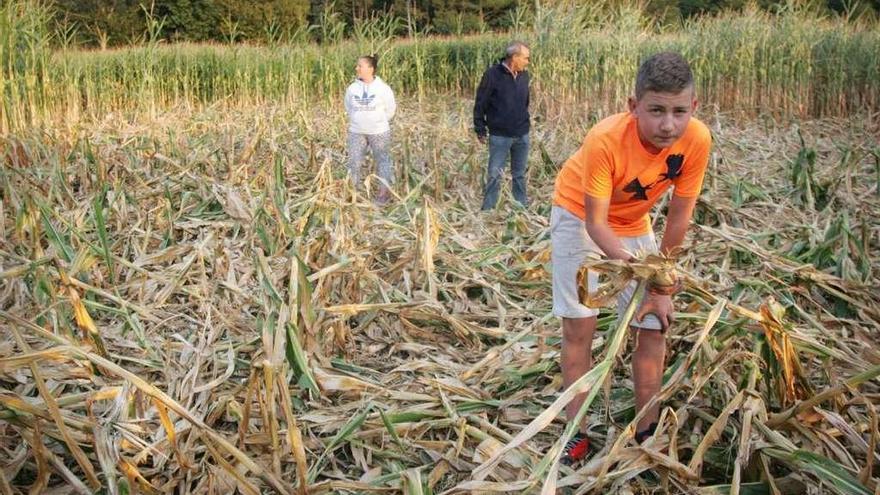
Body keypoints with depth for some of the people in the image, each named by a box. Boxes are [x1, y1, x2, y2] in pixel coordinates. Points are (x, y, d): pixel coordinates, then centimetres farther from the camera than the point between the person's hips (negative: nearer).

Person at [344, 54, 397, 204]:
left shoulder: (382, 88, -9)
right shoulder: (352, 88, -2)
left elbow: (390, 109, 3)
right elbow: (348, 108, 14)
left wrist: (379, 122, 10)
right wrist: (358, 121, 13)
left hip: (379, 132, -2)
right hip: (356, 132, 2)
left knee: (382, 160, 5)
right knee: (354, 161, 3)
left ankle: (384, 191, 16)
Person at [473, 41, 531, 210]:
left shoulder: (524, 75, 3)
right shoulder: (492, 74, -13)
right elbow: (480, 103, -9)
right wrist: (480, 130, -7)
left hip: (522, 135, 5)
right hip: (499, 136, -5)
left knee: (520, 174, 13)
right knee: (495, 174, 0)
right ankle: (487, 211, 9)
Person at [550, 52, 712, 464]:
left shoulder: (697, 140, -26)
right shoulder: (605, 140, -37)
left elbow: (678, 217, -15)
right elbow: (596, 222, -32)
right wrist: (629, 263, -48)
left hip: (633, 224, 4)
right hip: (580, 217, -4)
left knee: (654, 326, 2)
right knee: (578, 326, -5)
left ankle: (646, 431, 16)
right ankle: (577, 435, 6)